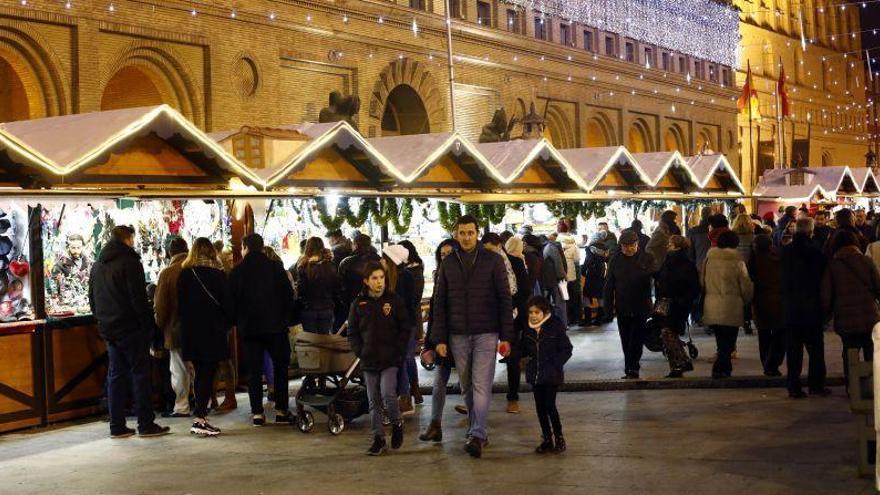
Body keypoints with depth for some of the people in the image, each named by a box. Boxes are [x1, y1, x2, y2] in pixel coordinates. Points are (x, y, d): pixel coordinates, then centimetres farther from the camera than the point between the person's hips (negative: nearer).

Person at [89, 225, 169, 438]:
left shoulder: (97, 266, 13)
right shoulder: (129, 263, -12)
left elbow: (92, 300, 19)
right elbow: (139, 299, -17)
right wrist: (149, 323, -10)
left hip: (109, 330, 7)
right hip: (131, 329, -7)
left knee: (116, 375, 10)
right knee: (140, 374, -2)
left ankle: (117, 426, 10)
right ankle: (146, 424, -1)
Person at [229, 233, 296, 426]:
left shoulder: (237, 272, -2)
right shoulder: (276, 267, -1)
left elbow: (232, 302, -1)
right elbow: (289, 295, -1)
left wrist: (237, 322, 13)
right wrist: (287, 319, 9)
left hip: (249, 328, 0)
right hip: (276, 326, 0)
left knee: (254, 371, 5)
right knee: (280, 367, 10)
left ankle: (257, 412, 2)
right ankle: (281, 410, 6)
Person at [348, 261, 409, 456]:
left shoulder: (395, 300, 1)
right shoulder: (358, 304, 5)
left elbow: (406, 328, 3)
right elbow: (352, 332, 11)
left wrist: (398, 350, -5)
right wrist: (359, 351, -1)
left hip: (390, 359, -2)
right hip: (368, 360, 3)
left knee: (387, 394, -16)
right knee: (374, 401, 6)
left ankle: (397, 424, 11)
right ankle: (378, 438, 15)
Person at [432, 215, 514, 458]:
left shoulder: (493, 261, 0)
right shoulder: (448, 264, 8)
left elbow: (505, 299, -1)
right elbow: (439, 303, 9)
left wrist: (506, 336, -6)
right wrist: (440, 338, 2)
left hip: (486, 334, -3)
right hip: (458, 336, 3)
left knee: (481, 385, -10)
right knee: (467, 387, 9)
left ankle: (478, 435, -12)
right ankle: (476, 430, 20)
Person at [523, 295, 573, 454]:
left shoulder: (555, 327, -9)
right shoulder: (529, 330, 6)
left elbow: (567, 349, -6)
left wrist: (556, 364, -14)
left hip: (551, 375, -5)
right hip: (535, 374, 5)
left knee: (550, 405, -8)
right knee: (540, 407, 8)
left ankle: (559, 437, 8)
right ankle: (546, 438, 20)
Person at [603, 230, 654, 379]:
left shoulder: (646, 258, -1)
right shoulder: (616, 260, 3)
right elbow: (609, 285, 5)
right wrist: (608, 305, -1)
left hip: (641, 307, -2)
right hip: (622, 308, 2)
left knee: (637, 340, -4)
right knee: (626, 340, 9)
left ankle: (632, 368, -1)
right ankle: (632, 368, 21)